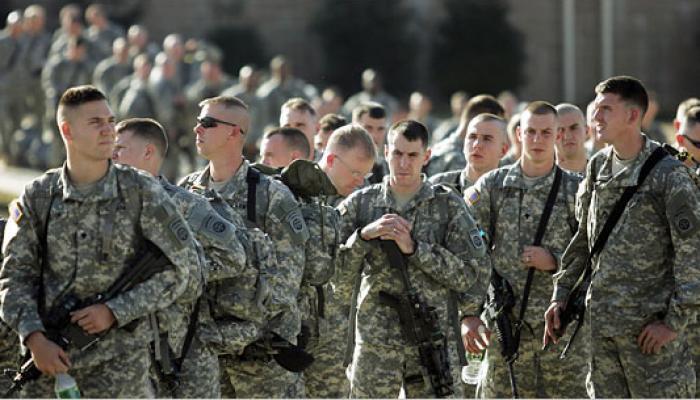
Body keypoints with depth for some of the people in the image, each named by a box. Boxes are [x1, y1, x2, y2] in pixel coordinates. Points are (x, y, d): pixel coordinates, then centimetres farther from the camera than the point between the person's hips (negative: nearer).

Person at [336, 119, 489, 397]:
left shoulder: (448, 205, -1)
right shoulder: (360, 204, 3)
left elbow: (474, 275, -8)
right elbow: (338, 272, -1)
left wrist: (413, 247, -16)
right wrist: (364, 235, -18)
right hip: (375, 343, 1)